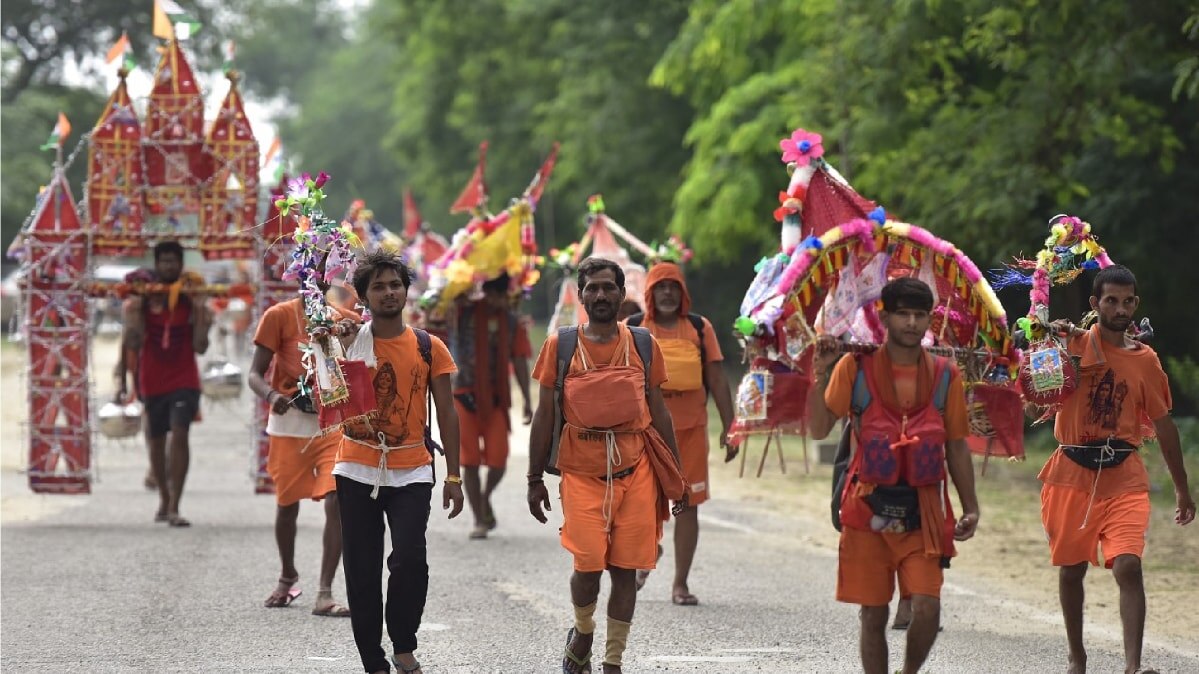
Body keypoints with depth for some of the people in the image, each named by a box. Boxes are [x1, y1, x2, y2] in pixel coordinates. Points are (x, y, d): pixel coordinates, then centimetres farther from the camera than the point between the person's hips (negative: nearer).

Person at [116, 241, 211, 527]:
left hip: (184, 382, -2)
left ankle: (174, 508, -22)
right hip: (152, 382, 2)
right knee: (155, 442, 13)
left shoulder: (191, 301, -1)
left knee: (179, 435, -19)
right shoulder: (141, 301, 0)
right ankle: (164, 500, 34)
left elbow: (200, 347, -4)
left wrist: (200, 311, -13)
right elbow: (132, 344, -2)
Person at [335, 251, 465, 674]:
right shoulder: (349, 340, 2)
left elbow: (446, 413, 7)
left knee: (410, 560, -18)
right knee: (362, 572, 3)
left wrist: (453, 475, 4)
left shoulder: (429, 348, 4)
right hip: (357, 472, 1)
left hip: (411, 472, -1)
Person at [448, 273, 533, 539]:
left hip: (496, 398, 1)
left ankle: (485, 497, 26)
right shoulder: (463, 313, 0)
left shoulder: (512, 322, 6)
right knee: (469, 461, -2)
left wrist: (527, 400, 4)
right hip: (465, 396, -1)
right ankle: (479, 520, 7)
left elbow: (519, 361, 8)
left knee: (498, 460, -5)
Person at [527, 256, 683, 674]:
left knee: (625, 569, 1)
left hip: (636, 471, 2)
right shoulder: (560, 346, 4)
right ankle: (583, 631, 20)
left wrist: (676, 474, 11)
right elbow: (545, 415, 7)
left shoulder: (643, 345, 9)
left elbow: (658, 411, 14)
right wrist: (535, 479, 4)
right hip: (581, 471, -2)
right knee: (588, 566, -11)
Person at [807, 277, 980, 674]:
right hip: (869, 507, -1)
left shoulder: (944, 374, 6)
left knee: (927, 606, -10)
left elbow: (957, 447, 12)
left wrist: (970, 507, 9)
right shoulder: (855, 367, 1)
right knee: (874, 613, 3)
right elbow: (819, 429, -3)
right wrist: (820, 374, -12)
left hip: (923, 509, 1)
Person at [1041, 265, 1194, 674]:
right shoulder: (1073, 344, 0)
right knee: (1071, 569, 10)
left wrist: (1181, 488, 16)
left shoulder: (1145, 360, 6)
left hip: (1124, 476, 0)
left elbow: (1163, 424, 13)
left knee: (1128, 566, -16)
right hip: (1073, 474, 0)